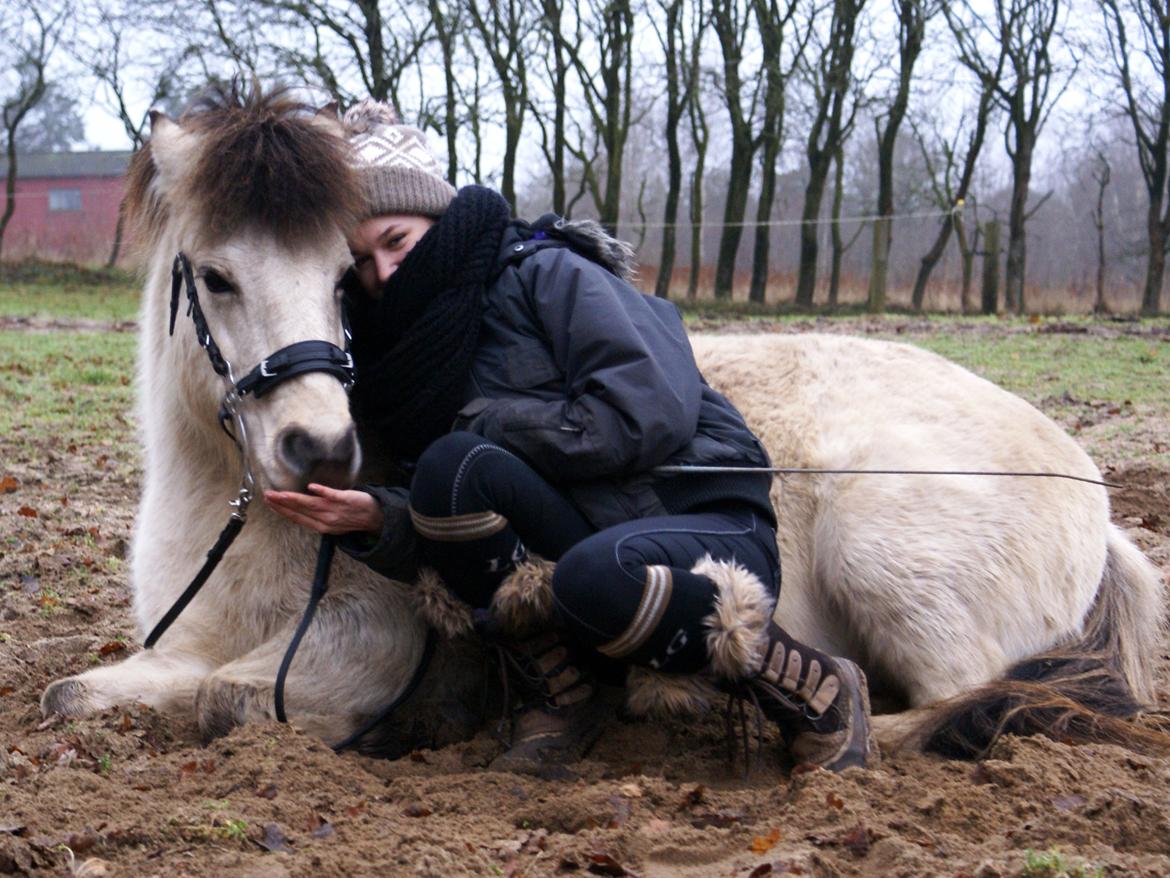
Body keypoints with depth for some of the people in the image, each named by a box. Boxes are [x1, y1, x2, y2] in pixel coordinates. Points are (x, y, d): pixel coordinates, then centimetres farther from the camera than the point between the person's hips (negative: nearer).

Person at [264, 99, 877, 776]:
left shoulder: (546, 272, -7)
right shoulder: (419, 351, 12)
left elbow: (650, 415, -21)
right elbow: (440, 538, 6)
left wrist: (489, 425, -13)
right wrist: (375, 519, -17)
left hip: (712, 529, -5)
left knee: (598, 576, -39)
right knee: (449, 465, -20)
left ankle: (813, 690, -12)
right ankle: (558, 704, -6)